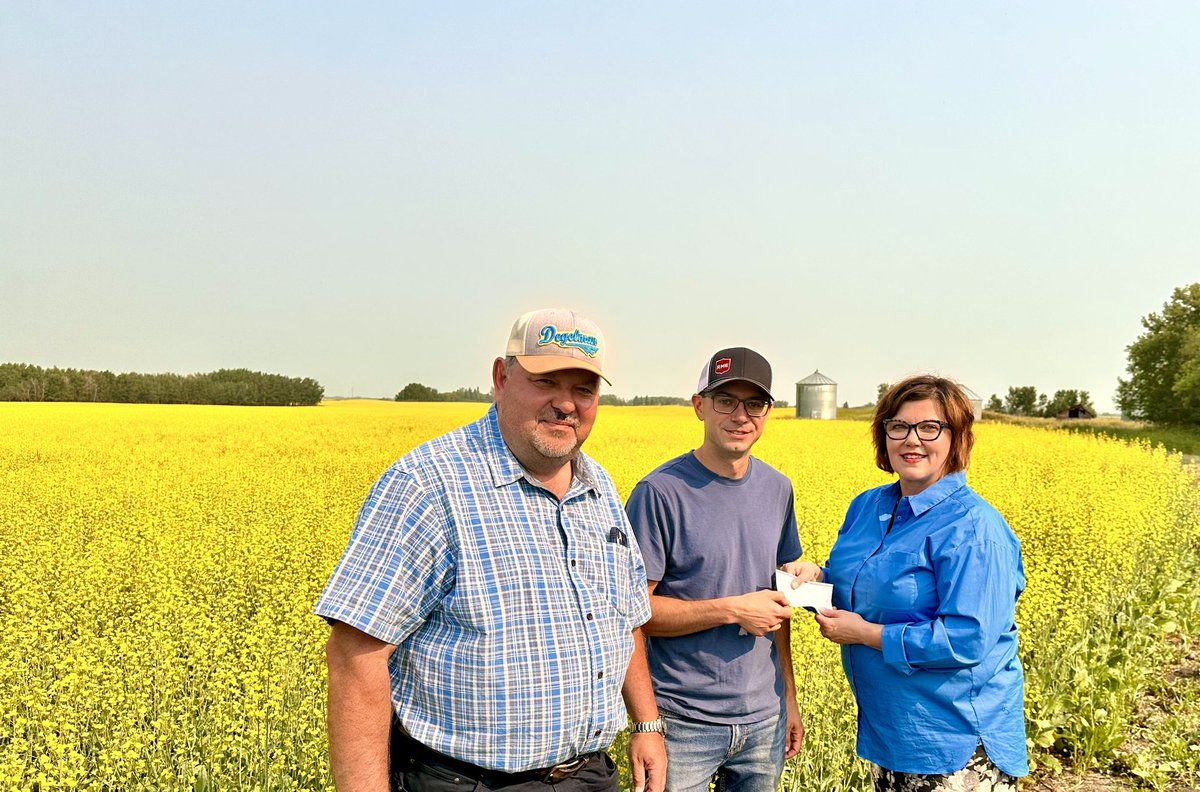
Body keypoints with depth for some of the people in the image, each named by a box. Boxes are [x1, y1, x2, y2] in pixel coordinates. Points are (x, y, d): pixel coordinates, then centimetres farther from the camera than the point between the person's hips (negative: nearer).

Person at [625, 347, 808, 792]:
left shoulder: (777, 489, 4)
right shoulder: (660, 492, -15)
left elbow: (776, 603, 11)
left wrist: (789, 698, 12)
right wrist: (733, 610, -20)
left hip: (763, 720, 5)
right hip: (683, 722, -5)